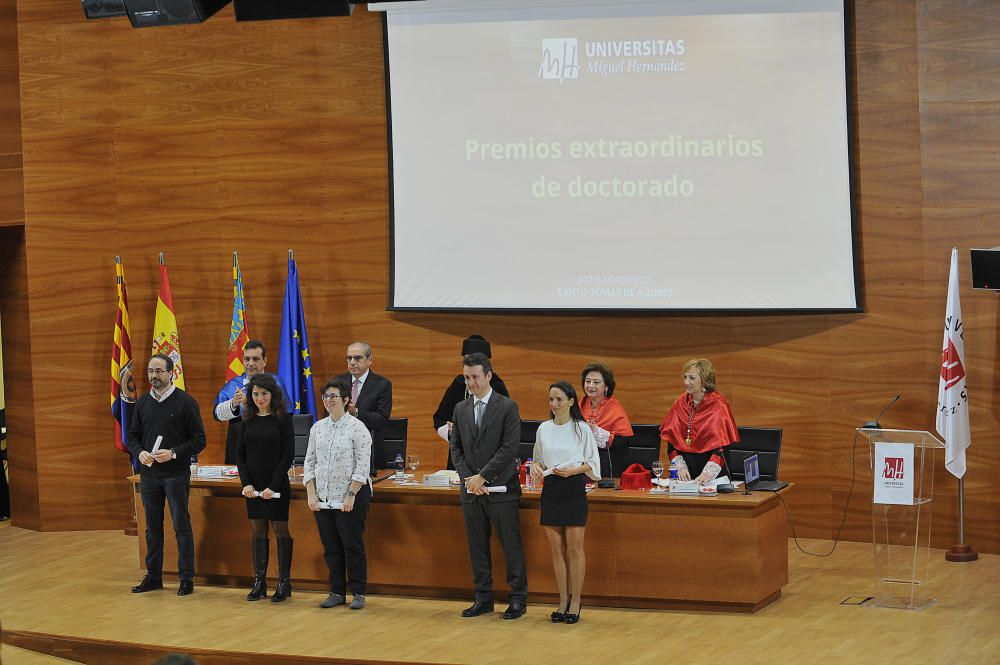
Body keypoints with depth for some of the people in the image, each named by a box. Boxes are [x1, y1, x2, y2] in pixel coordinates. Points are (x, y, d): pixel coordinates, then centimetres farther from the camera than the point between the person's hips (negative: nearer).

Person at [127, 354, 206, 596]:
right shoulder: (142, 403, 9)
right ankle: (153, 576, 19)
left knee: (181, 526, -1)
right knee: (152, 527, 11)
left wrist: (173, 453, -18)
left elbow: (199, 440, -6)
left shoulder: (185, 402, -5)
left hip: (176, 474, -5)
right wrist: (140, 453, -7)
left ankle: (186, 578, 5)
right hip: (149, 474, 5)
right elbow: (132, 436, 14)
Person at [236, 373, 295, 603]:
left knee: (280, 530, 0)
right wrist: (246, 483, -5)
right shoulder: (248, 420, 7)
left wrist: (273, 486, -14)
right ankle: (259, 584, 12)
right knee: (258, 531, 8)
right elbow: (240, 454, 9)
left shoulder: (282, 419, -5)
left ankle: (284, 583, 6)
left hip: (277, 486, -4)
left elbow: (288, 455, -8)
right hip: (253, 486, 4)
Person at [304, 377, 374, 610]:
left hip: (350, 497, -5)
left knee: (352, 545, -1)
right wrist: (311, 493, 1)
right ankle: (337, 592, 16)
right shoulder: (317, 428, 10)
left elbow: (362, 465, -10)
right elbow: (310, 462, 11)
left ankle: (358, 593, 7)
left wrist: (351, 495, -15)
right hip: (323, 498, 5)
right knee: (331, 547, 8)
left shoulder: (357, 428, -7)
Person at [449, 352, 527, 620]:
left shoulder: (507, 407, -5)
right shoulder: (460, 409, 11)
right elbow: (456, 446, 11)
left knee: (511, 545, -1)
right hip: (471, 488, 5)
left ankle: (518, 599, 6)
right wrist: (467, 478, -5)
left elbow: (510, 447, -12)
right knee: (477, 546, 8)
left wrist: (482, 476, -14)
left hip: (500, 488, -5)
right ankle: (483, 599, 16)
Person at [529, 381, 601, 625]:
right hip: (550, 490, 4)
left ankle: (575, 602, 3)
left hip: (574, 489, -4)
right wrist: (536, 466, -4)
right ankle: (563, 601, 12)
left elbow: (592, 463, -1)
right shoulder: (544, 429, 7)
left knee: (574, 547, -4)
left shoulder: (582, 429, -3)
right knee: (556, 548, 5)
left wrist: (572, 470, -16)